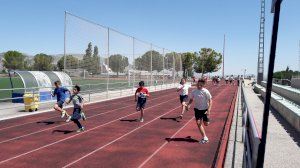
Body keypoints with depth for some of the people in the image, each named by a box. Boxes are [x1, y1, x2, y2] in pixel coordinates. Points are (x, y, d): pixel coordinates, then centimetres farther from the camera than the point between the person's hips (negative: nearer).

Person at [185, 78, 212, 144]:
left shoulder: (205, 91, -16)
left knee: (206, 124, 4)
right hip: (197, 109, 3)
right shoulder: (194, 91, -4)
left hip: (205, 109, -3)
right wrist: (188, 104, -10)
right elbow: (191, 99, 9)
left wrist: (209, 110, -23)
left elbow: (210, 101, -14)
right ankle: (205, 138, 4)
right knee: (198, 123, -6)